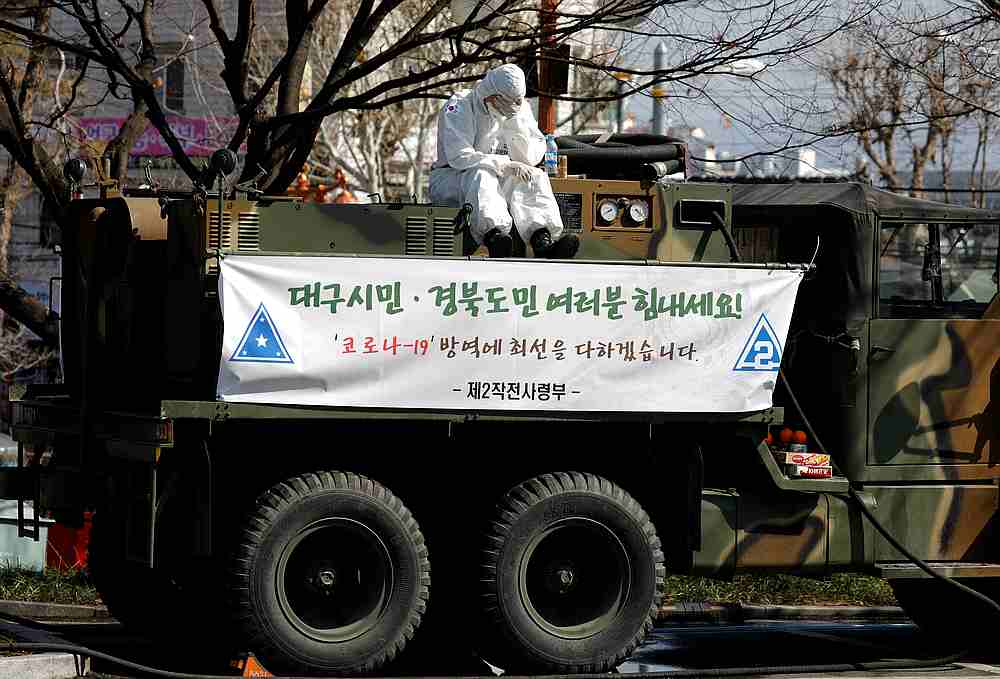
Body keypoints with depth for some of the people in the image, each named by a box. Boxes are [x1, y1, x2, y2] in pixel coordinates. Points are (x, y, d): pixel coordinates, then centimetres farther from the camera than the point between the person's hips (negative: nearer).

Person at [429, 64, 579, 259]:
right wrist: (506, 165, -30)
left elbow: (532, 159, 0)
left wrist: (516, 126, -15)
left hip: (499, 181, 5)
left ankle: (543, 240, -44)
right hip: (451, 177, -5)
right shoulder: (460, 106, -11)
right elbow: (459, 157, -25)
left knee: (536, 177, -20)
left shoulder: (521, 109, 7)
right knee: (481, 175, -36)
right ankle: (493, 235, -59)